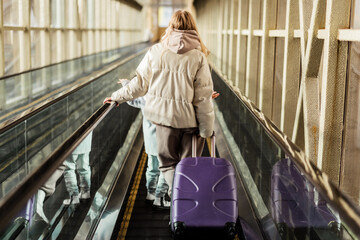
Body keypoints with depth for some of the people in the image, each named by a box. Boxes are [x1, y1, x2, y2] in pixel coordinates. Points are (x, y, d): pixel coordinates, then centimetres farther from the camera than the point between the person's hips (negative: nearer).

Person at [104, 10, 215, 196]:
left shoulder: (156, 51, -4)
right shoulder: (198, 56, -9)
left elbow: (140, 84, 2)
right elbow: (203, 97, -10)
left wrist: (117, 97, 18)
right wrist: (207, 129, -3)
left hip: (163, 116, 1)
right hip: (190, 119, -1)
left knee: (168, 163, 16)